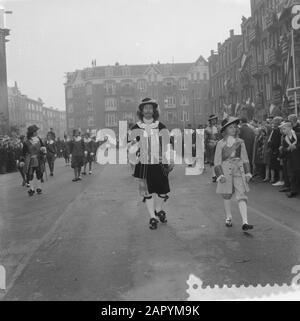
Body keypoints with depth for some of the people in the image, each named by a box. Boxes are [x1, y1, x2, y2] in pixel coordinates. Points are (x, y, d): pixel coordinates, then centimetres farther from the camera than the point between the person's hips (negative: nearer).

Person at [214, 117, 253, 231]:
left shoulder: (240, 142, 7)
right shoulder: (221, 143, -1)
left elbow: (245, 159, 11)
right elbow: (217, 161, -1)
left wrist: (247, 173, 7)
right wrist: (220, 175, -9)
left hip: (239, 170, 1)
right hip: (226, 171, -1)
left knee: (242, 196, -7)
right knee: (227, 196, 10)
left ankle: (245, 223, -12)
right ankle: (228, 218, 29)